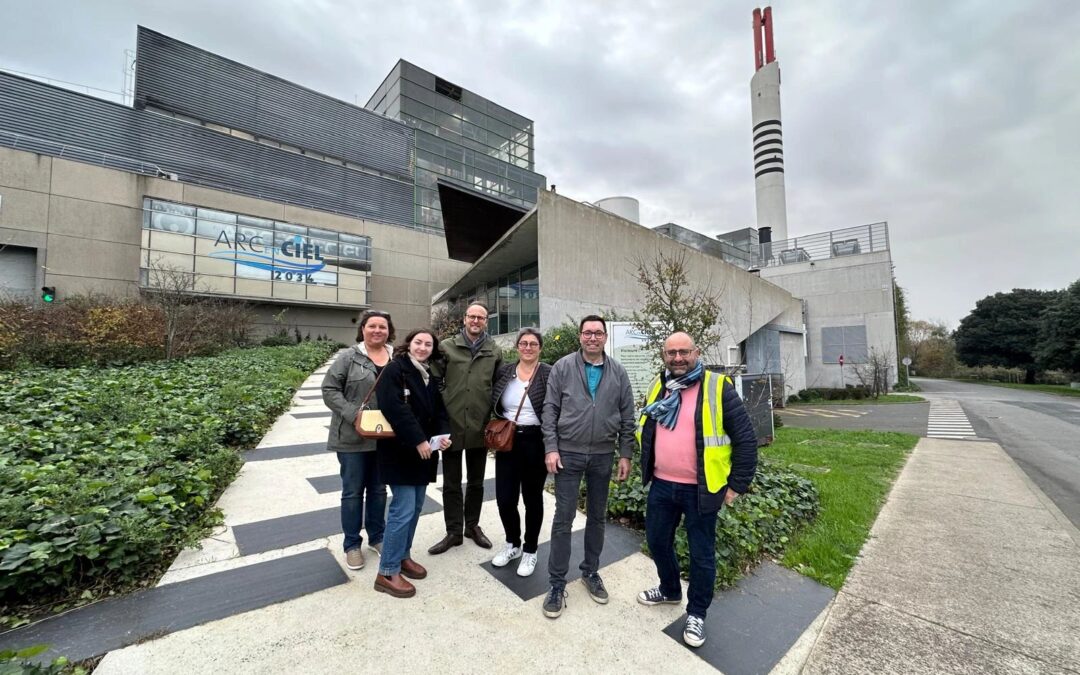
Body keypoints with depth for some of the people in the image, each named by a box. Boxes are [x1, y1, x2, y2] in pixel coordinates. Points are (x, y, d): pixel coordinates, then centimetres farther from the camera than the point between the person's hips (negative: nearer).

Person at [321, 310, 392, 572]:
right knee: (353, 491, 10)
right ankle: (352, 544, 27)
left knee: (378, 489, 17)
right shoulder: (349, 358, -7)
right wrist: (353, 414, -19)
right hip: (353, 437, -3)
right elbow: (329, 390, -8)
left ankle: (377, 536, 35)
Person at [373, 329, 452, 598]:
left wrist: (443, 434, -7)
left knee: (416, 507, 14)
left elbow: (439, 410, 11)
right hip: (401, 451, -7)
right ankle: (387, 572, 9)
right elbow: (395, 409, -22)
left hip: (425, 451, 8)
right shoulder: (394, 370, -11)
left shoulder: (431, 376, 12)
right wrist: (418, 440, -24)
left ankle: (403, 555, 31)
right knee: (403, 509, -6)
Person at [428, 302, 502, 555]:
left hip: (480, 426, 2)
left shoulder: (495, 351, 2)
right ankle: (453, 531, 28)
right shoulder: (446, 347, -2)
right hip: (451, 424, -1)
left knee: (476, 481, 17)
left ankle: (472, 525, 37)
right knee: (451, 483, 12)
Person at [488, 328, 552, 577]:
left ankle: (530, 550, 32)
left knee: (532, 498, 11)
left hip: (535, 442, -3)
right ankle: (512, 544, 35)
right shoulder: (504, 371, 4)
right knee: (504, 498, 8)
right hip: (507, 441, 3)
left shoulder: (549, 374, -8)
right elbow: (493, 407, 12)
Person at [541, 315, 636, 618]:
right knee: (563, 519, 4)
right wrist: (551, 448, -10)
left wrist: (625, 454, 2)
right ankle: (557, 583, 19)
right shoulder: (562, 367, -5)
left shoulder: (618, 373, 2)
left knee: (597, 517, 16)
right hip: (568, 453, -2)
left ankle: (591, 572, 36)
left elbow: (627, 417, 4)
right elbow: (550, 409, -5)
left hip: (603, 455, 3)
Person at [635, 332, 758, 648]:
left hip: (699, 489, -5)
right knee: (657, 541, 19)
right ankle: (669, 590, 46)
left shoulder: (717, 387, -12)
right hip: (661, 485, 5)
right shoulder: (657, 387, 4)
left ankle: (696, 613, 35)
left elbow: (745, 438, -10)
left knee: (701, 553, 12)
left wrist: (737, 484, -9)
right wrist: (647, 467, 17)